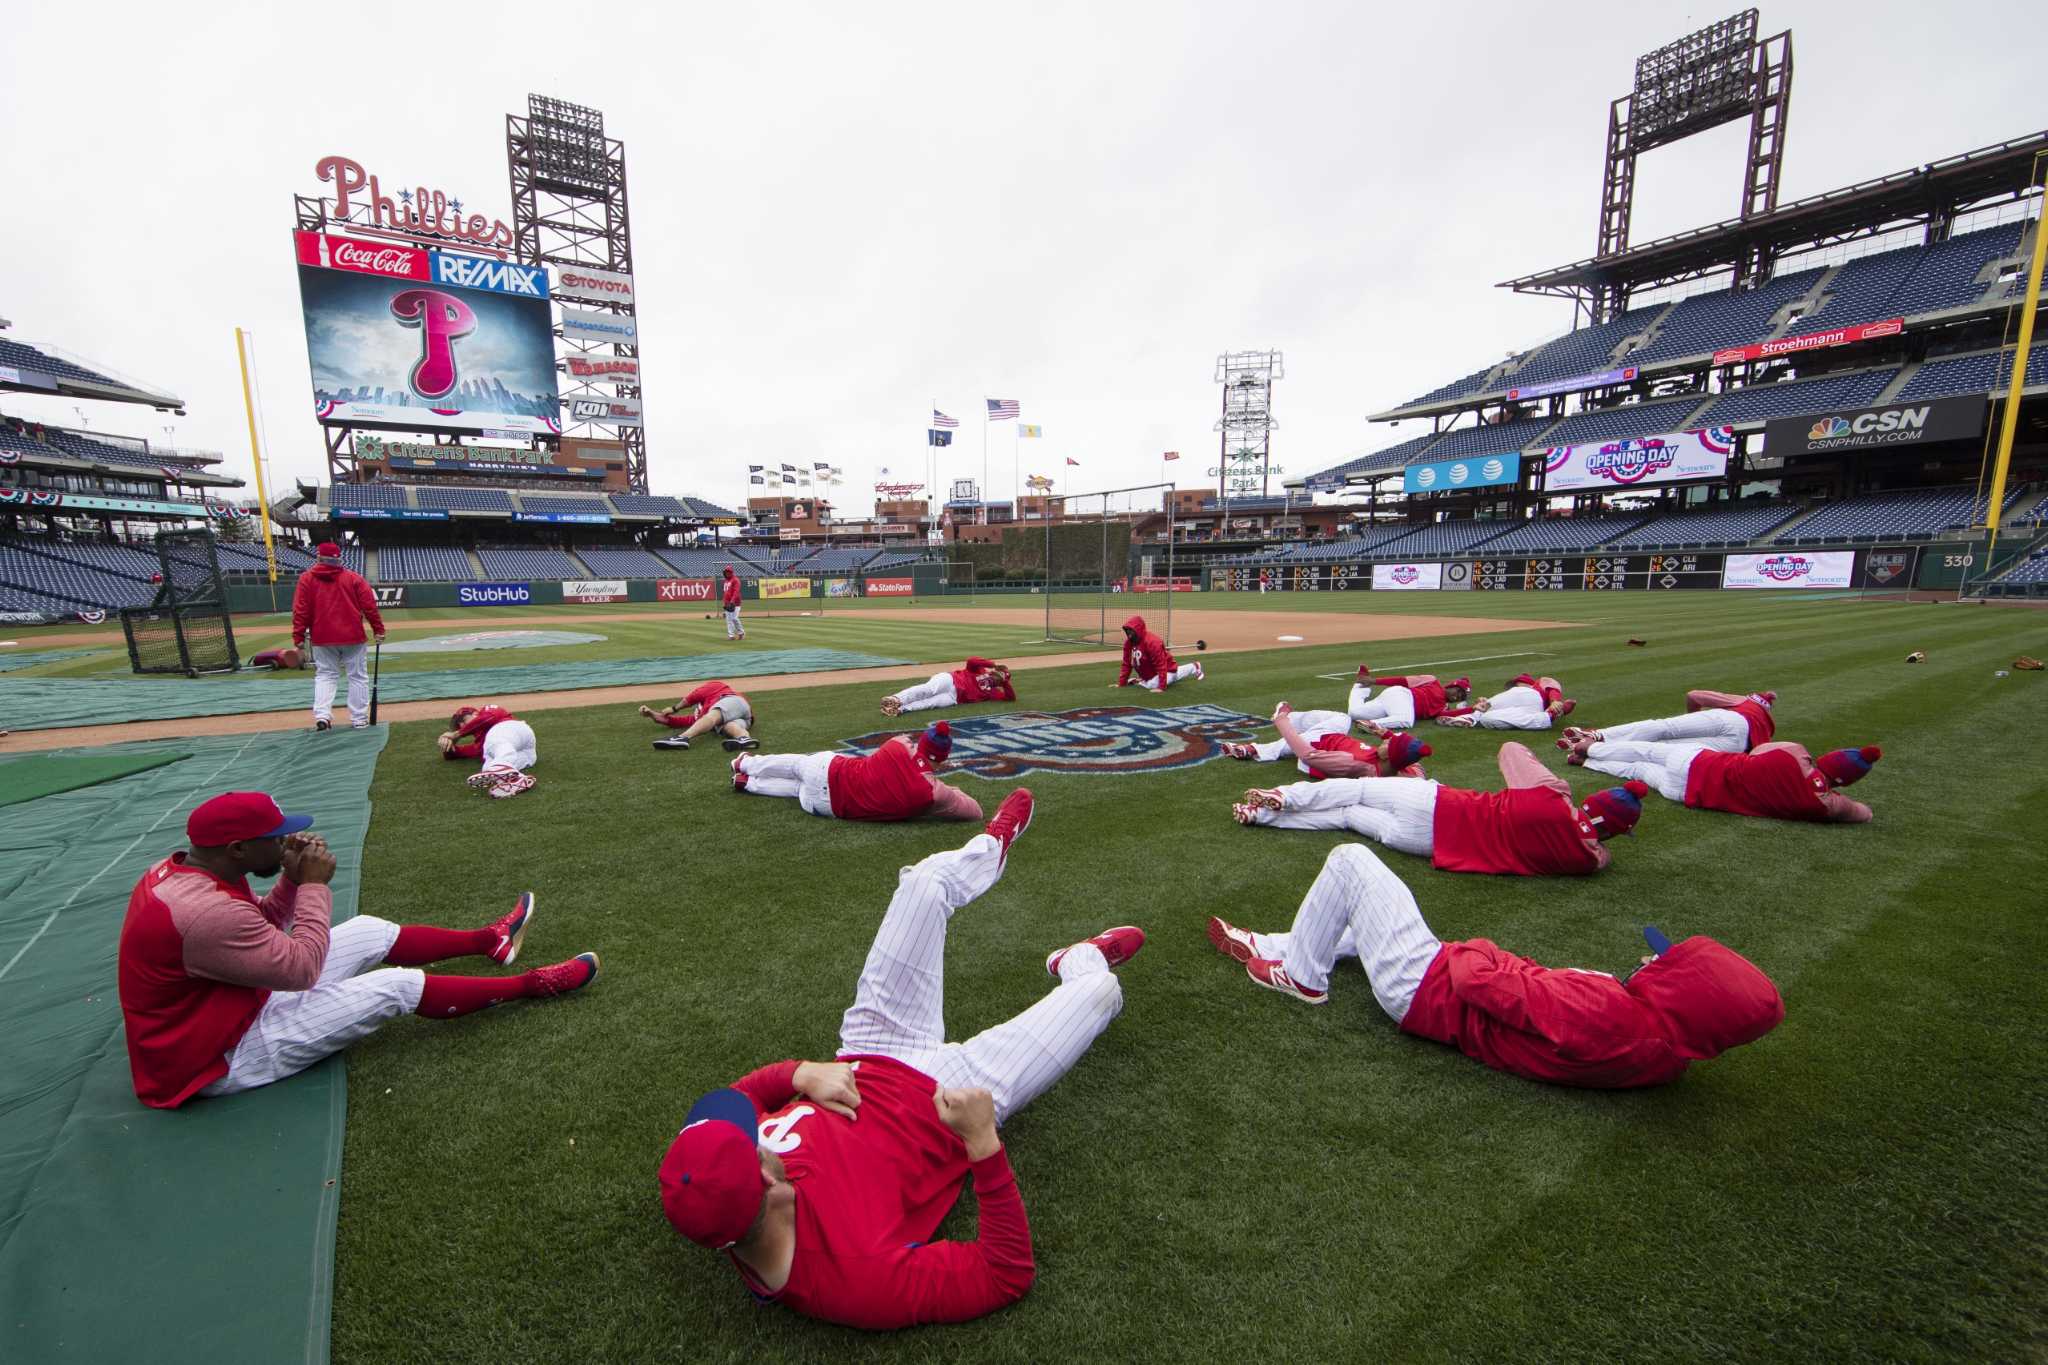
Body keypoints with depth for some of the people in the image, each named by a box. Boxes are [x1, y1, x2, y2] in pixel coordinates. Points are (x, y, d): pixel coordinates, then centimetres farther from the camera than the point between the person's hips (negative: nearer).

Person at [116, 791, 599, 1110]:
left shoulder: (179, 870, -3)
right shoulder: (205, 910, -35)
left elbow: (261, 930, 11)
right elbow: (302, 967, -24)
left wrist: (293, 879, -6)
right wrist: (314, 884, -17)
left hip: (235, 1006, 9)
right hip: (223, 1060, -9)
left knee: (370, 932, 11)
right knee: (399, 986, -11)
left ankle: (489, 940, 29)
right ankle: (531, 985, 3)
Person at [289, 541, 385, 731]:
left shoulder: (306, 579, 1)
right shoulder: (353, 577, 0)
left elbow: (300, 610, -2)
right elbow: (369, 605, -4)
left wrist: (298, 637, 1)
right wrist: (379, 629, 0)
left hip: (322, 638, 1)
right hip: (352, 636, -1)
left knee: (325, 676, 12)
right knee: (357, 677, 5)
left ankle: (322, 716, -4)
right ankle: (359, 720, 4)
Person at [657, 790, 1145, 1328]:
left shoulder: (706, 1183, -25)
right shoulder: (857, 1278, -40)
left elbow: (737, 1097, -2)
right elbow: (1009, 1276, -32)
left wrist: (802, 1073, -21)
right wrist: (984, 1145, -42)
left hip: (869, 1061, 5)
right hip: (958, 1096, -4)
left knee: (925, 881, 3)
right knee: (1099, 987, 3)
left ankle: (993, 846, 41)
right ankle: (1079, 962, 46)